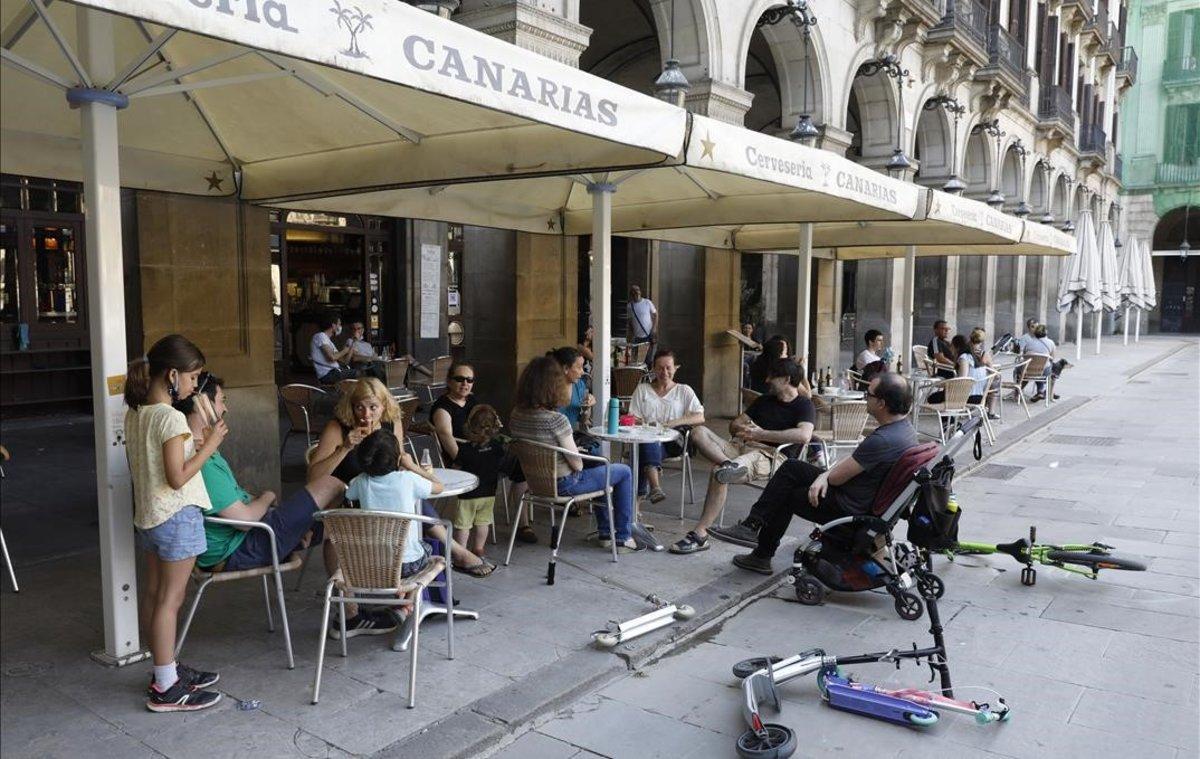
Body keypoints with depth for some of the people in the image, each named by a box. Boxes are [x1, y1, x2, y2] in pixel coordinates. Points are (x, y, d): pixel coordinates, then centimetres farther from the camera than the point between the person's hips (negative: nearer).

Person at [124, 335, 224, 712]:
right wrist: (210, 445, -15)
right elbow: (177, 477, -22)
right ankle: (167, 689, 7)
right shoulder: (171, 418, -21)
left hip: (147, 515, 9)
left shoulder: (134, 413, 7)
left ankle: (167, 670, 29)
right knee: (170, 599, -2)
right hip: (177, 516, -9)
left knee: (154, 593, 16)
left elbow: (143, 463, 14)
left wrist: (194, 446, 11)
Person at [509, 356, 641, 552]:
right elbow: (576, 464, -22)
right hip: (563, 484, -8)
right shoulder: (556, 420, -29)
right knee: (624, 472, 11)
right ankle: (623, 537, 18)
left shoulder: (516, 415, -6)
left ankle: (605, 533, 37)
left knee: (598, 463, 32)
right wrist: (579, 464, 1)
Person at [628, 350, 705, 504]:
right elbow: (634, 419, 13)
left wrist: (673, 423, -12)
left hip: (674, 441, 0)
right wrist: (639, 422, -13)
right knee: (650, 441, -40)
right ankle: (655, 487, -56)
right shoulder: (642, 389, 22)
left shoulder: (684, 391, 18)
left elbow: (700, 418, 4)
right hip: (648, 439, 0)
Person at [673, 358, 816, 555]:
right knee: (699, 432, -16)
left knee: (718, 474, -32)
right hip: (742, 446, 8)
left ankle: (699, 534, -27)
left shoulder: (804, 405, 5)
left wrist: (761, 434, -13)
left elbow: (804, 435, -16)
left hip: (771, 454, -8)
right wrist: (744, 428, 0)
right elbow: (734, 424, 26)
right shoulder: (764, 400, 28)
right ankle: (728, 464, -41)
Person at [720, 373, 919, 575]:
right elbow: (854, 459, 8)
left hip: (850, 508, -9)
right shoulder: (905, 426, 1)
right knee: (792, 467, 10)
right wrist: (825, 476, -5)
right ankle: (753, 525, 14)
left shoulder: (883, 441, -31)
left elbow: (837, 477, -21)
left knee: (785, 497, 8)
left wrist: (824, 476, 1)